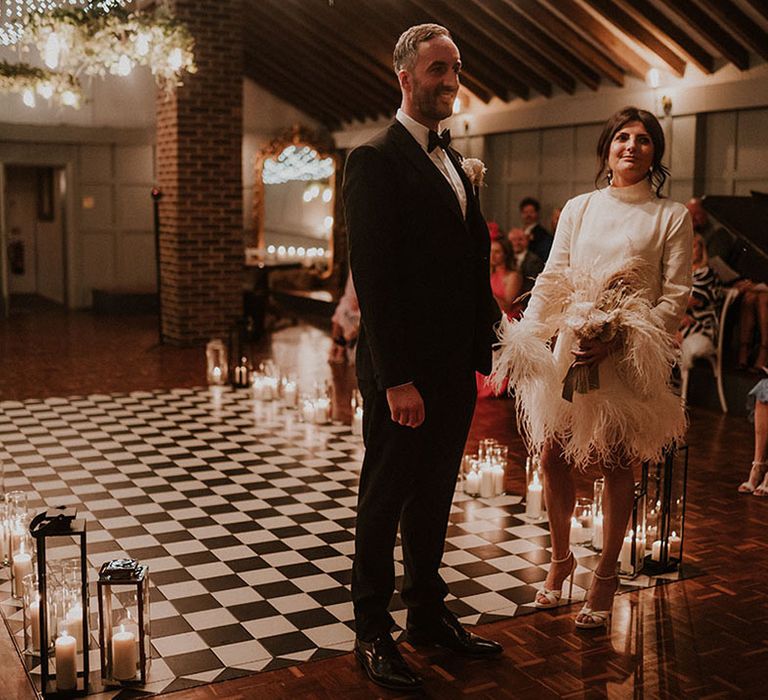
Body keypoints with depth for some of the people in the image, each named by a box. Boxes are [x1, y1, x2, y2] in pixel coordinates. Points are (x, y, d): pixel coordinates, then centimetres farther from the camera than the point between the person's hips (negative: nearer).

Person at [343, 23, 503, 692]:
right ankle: (372, 632, 21)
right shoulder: (377, 160, -11)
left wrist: (481, 350, 7)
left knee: (433, 499, 18)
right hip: (402, 373, -8)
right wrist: (396, 379, -21)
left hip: (454, 371, 8)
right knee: (384, 503, 6)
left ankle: (430, 613, 34)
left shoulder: (455, 161, 15)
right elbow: (372, 279, -17)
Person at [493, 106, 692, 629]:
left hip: (630, 360, -3)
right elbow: (552, 280, 6)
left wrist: (619, 340, -18)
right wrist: (524, 338, -9)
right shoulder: (578, 208, 9)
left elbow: (676, 298, -5)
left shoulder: (672, 217, 0)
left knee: (618, 466, 5)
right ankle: (561, 559, 27)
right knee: (553, 456, 4)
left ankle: (606, 574, 22)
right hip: (571, 351, 3)